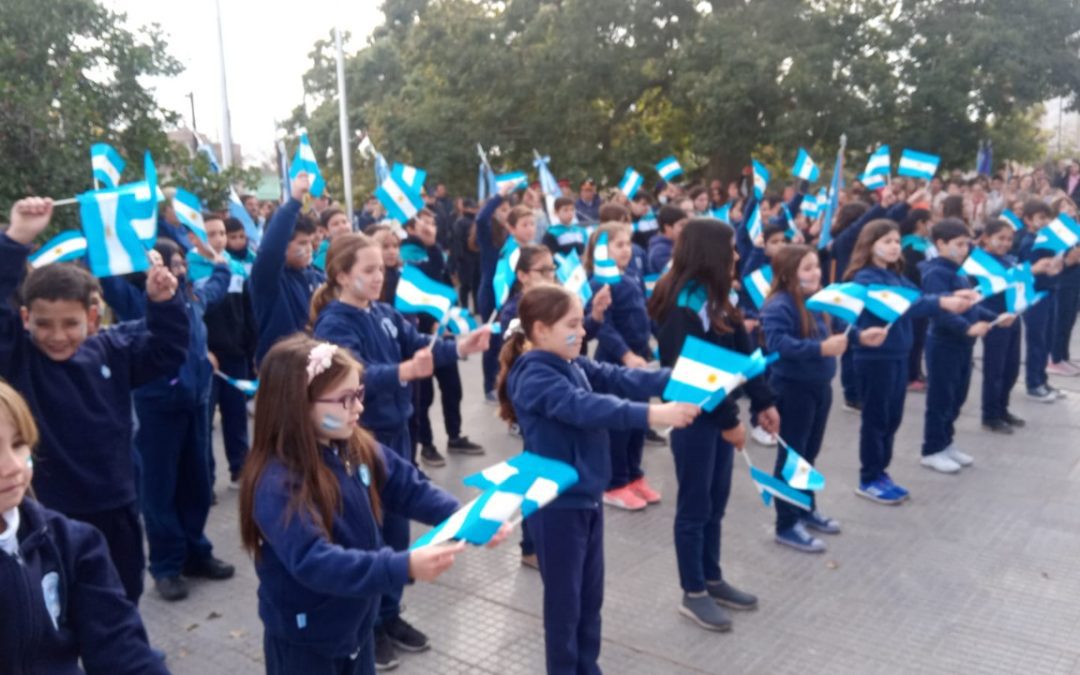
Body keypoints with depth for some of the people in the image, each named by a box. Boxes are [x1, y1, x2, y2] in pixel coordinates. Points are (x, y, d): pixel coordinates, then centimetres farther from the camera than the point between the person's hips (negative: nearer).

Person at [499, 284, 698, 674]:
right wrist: (651, 414, -42)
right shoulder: (533, 376, -20)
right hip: (557, 505, -9)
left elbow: (619, 379, 0)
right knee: (564, 598, 7)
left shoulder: (574, 365, 8)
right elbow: (585, 407, -33)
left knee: (590, 594, 20)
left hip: (586, 497, 9)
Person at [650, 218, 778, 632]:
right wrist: (729, 421, -18)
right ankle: (693, 594, 17)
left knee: (715, 503, 17)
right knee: (695, 506, 3)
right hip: (694, 417, -9)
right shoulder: (684, 305, -20)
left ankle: (713, 580, 31)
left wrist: (762, 403, 9)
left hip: (718, 413, 9)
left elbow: (742, 354, 11)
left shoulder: (715, 299, 9)